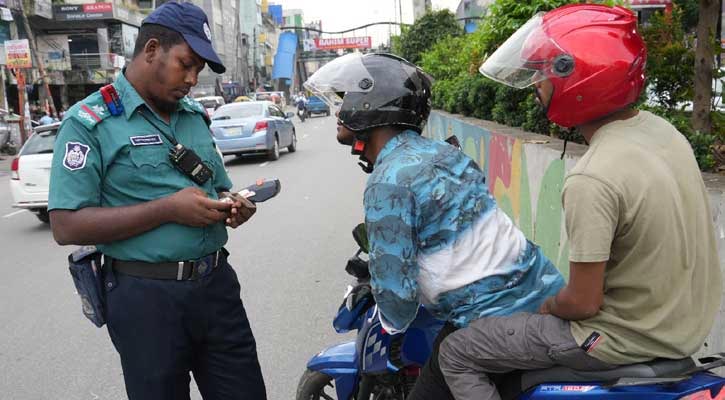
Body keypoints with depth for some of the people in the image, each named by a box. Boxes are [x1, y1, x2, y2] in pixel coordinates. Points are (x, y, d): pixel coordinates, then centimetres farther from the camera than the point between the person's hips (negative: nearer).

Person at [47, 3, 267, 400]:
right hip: (147, 296, -5)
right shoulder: (89, 122, -8)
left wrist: (231, 205, -3)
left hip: (217, 283, 6)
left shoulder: (196, 115, 12)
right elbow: (67, 226, -15)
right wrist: (168, 209, -21)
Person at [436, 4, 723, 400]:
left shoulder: (592, 180, -30)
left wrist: (545, 307, -1)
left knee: (456, 353, 0)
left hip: (628, 338, -9)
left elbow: (583, 303, -24)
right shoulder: (661, 128, -3)